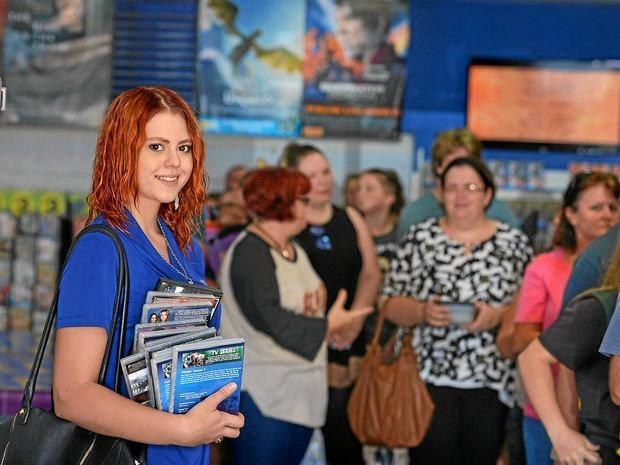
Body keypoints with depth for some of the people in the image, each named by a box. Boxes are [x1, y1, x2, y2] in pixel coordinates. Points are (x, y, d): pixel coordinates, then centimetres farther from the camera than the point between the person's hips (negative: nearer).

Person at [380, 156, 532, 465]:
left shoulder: (514, 242, 7)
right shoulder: (420, 238, 6)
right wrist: (421, 311, -14)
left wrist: (498, 315, -14)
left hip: (491, 381, 1)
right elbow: (388, 303, 5)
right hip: (430, 376, -1)